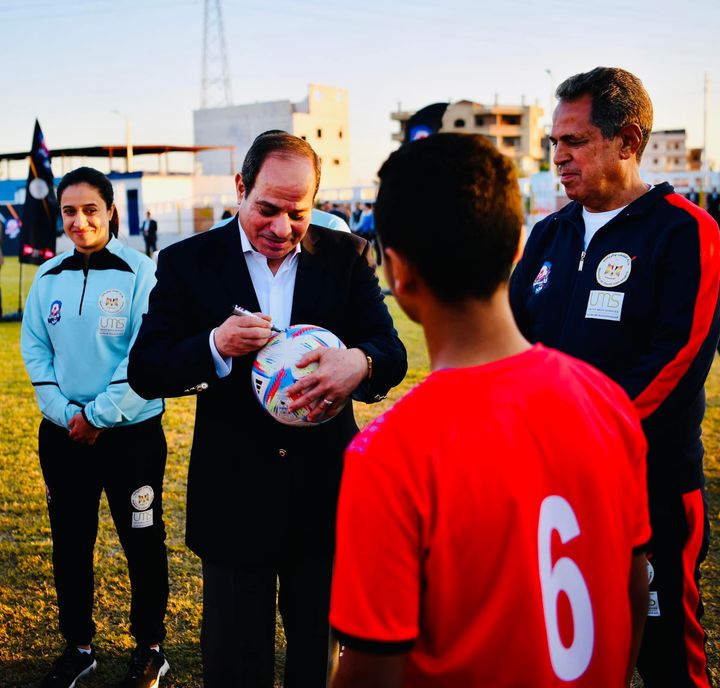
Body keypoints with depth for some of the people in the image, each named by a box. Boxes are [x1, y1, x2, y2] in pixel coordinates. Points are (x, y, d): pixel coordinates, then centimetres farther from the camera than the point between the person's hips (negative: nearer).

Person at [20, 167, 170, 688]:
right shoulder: (49, 276, 5)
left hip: (131, 432, -4)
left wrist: (99, 414, -14)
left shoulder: (139, 271, -9)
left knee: (142, 543, 7)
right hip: (63, 433, 5)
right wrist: (62, 411, -7)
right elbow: (34, 347, 6)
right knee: (70, 543, 14)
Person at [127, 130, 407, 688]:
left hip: (327, 493, 1)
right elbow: (144, 372, -7)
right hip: (233, 500, -1)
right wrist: (215, 346, -27)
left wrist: (358, 363, -33)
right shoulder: (187, 262, -3)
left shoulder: (347, 256, -1)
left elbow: (392, 354, -8)